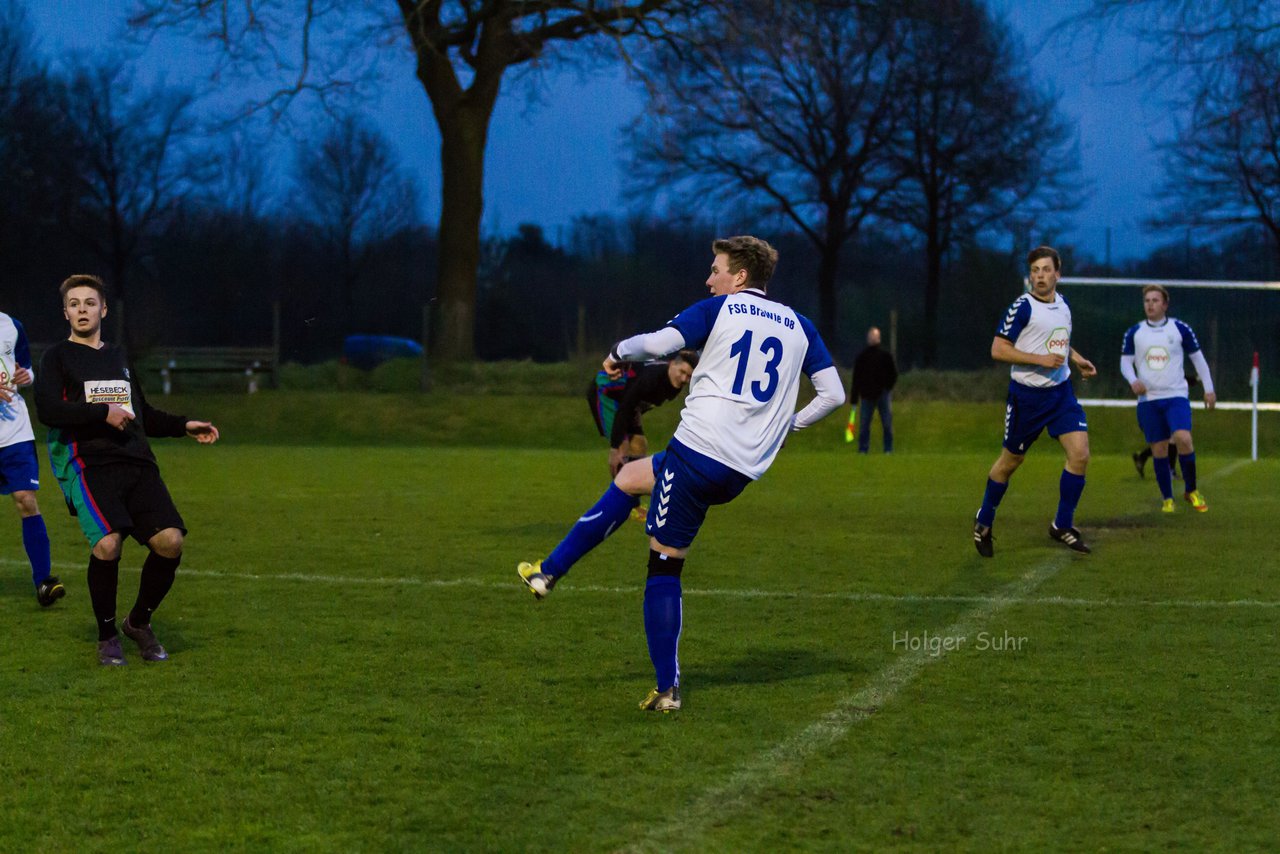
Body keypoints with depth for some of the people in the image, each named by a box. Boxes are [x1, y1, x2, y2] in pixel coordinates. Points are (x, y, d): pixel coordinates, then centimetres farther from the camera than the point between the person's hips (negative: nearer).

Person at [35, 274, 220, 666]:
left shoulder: (118, 356, 25)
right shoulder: (57, 357, 8)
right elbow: (48, 410, -9)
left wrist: (185, 426, 23)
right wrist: (103, 412, -14)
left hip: (136, 462, 5)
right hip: (88, 464, -5)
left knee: (170, 541, -14)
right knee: (108, 544, -27)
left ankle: (139, 623, 11)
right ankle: (107, 635, -4)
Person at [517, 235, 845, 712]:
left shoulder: (719, 310, 1)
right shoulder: (799, 326, 15)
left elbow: (658, 343, -12)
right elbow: (833, 393, 12)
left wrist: (618, 354, 8)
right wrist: (788, 423, 25)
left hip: (698, 450, -6)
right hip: (744, 472, 6)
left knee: (665, 564, 7)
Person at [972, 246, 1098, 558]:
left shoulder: (1063, 304, 7)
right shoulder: (1022, 307, -14)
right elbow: (998, 349, -18)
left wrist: (1077, 359, 11)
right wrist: (1041, 359, -23)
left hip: (1061, 392, 5)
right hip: (1027, 395, -5)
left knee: (1080, 454, -9)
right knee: (1010, 461, 7)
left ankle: (1063, 526, 5)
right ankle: (983, 523, 28)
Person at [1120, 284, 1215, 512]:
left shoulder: (1180, 329, 1)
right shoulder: (1134, 333, 5)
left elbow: (1198, 358, 9)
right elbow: (1125, 362, 8)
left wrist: (1209, 389, 7)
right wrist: (1133, 380, -13)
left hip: (1177, 395, -2)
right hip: (1148, 398, 2)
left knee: (1183, 438, -21)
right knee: (1159, 448, 1)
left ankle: (1191, 490, -3)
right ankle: (1167, 499, 14)